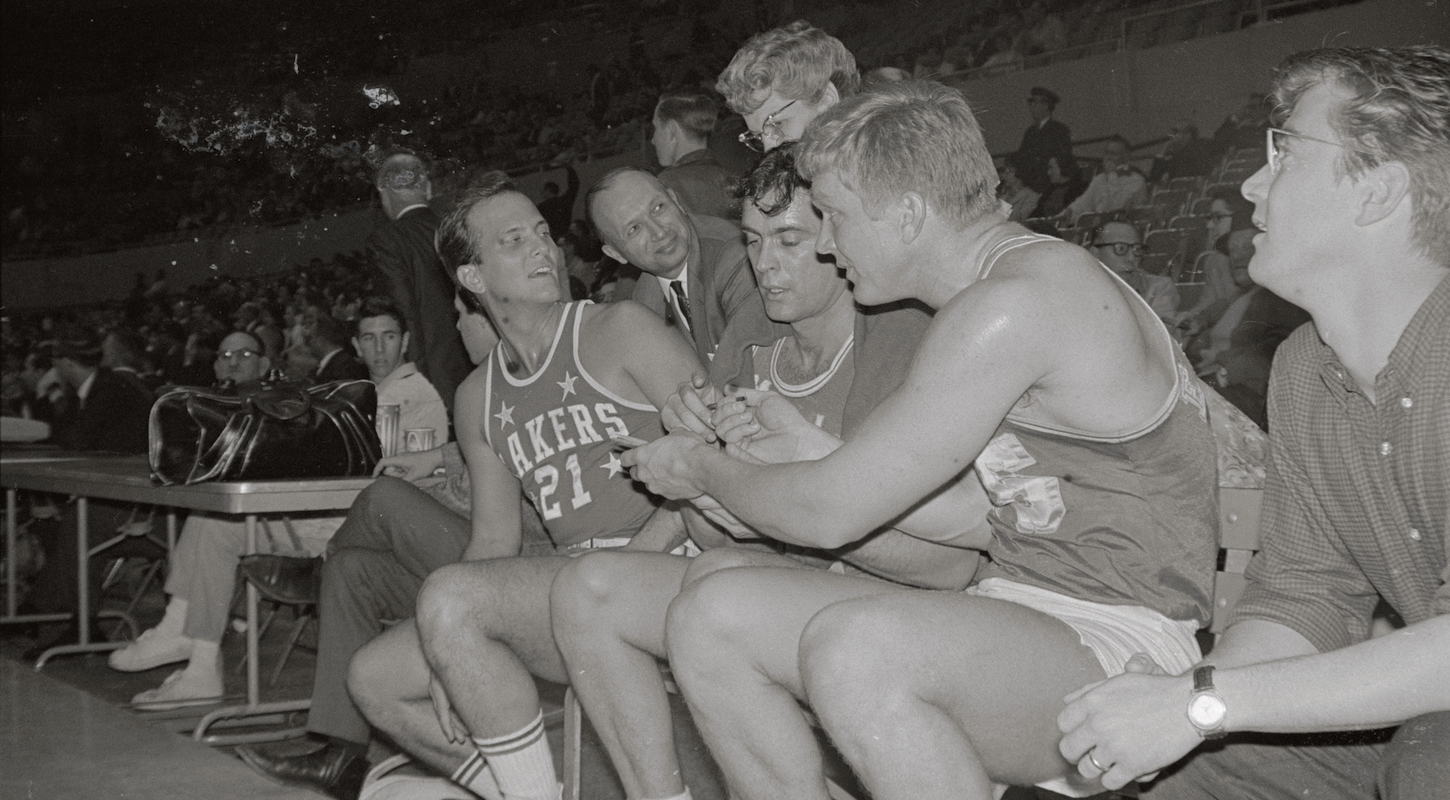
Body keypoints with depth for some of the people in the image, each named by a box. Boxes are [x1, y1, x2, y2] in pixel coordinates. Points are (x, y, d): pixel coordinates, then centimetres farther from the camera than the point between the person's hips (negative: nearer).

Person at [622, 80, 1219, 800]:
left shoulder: (1016, 302, -18)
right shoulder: (1005, 289, 14)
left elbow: (829, 515, -16)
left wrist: (703, 468, 2)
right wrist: (814, 450, 16)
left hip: (1116, 643, -9)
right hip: (1018, 620, 10)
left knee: (853, 647, -38)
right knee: (712, 615, 0)